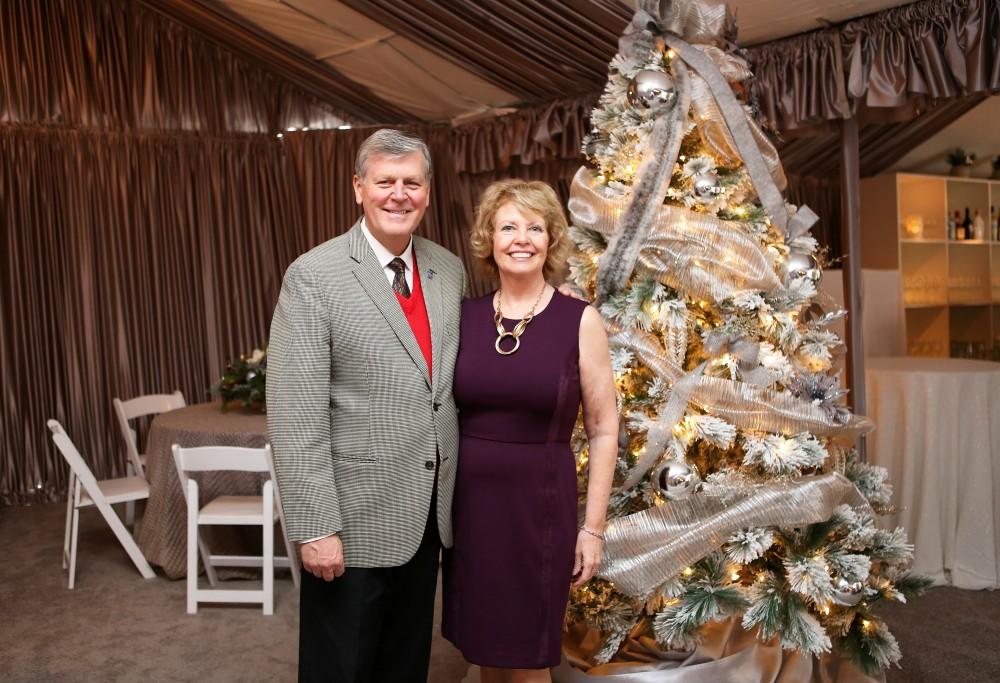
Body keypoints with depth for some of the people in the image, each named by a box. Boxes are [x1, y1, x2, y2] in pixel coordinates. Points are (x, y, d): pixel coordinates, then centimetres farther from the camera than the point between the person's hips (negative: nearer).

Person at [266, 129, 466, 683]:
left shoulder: (450, 270, 5)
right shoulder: (313, 276, -13)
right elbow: (294, 414, -16)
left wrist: (456, 493, 11)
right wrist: (314, 527, -18)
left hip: (429, 514, 5)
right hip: (355, 518, -5)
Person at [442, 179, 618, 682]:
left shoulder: (580, 320, -6)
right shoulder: (464, 316, 2)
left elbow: (603, 429, -3)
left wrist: (593, 527, -4)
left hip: (539, 505, -3)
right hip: (468, 502, 3)